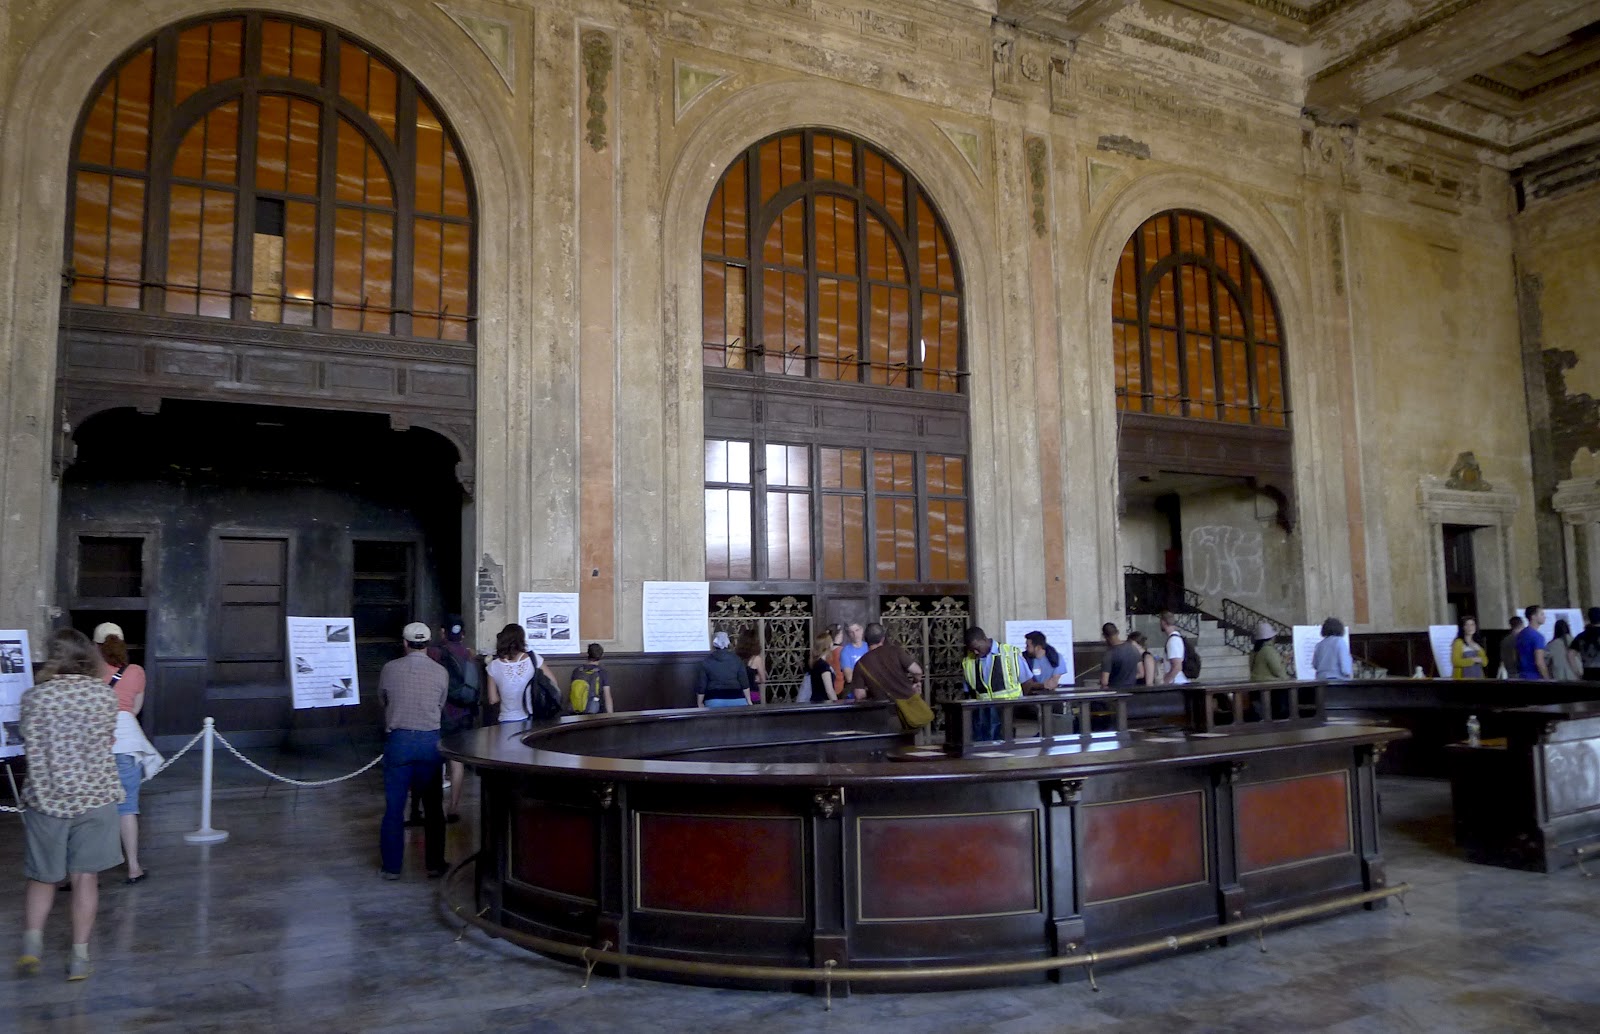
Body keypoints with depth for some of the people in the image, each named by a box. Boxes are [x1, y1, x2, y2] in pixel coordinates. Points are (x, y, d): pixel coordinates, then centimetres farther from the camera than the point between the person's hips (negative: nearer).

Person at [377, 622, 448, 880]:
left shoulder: (390, 669, -3)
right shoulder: (441, 672, -3)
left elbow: (382, 701, 12)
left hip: (398, 740, -1)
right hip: (430, 740, 1)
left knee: (394, 807, 7)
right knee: (433, 806, 11)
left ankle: (392, 867, 13)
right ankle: (434, 864, 15)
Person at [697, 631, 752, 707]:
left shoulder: (707, 662, 2)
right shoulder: (736, 659, 4)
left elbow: (702, 685, 3)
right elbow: (744, 682, 2)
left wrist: (700, 704, 13)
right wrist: (749, 701, 9)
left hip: (714, 701, -1)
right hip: (736, 699, 1)